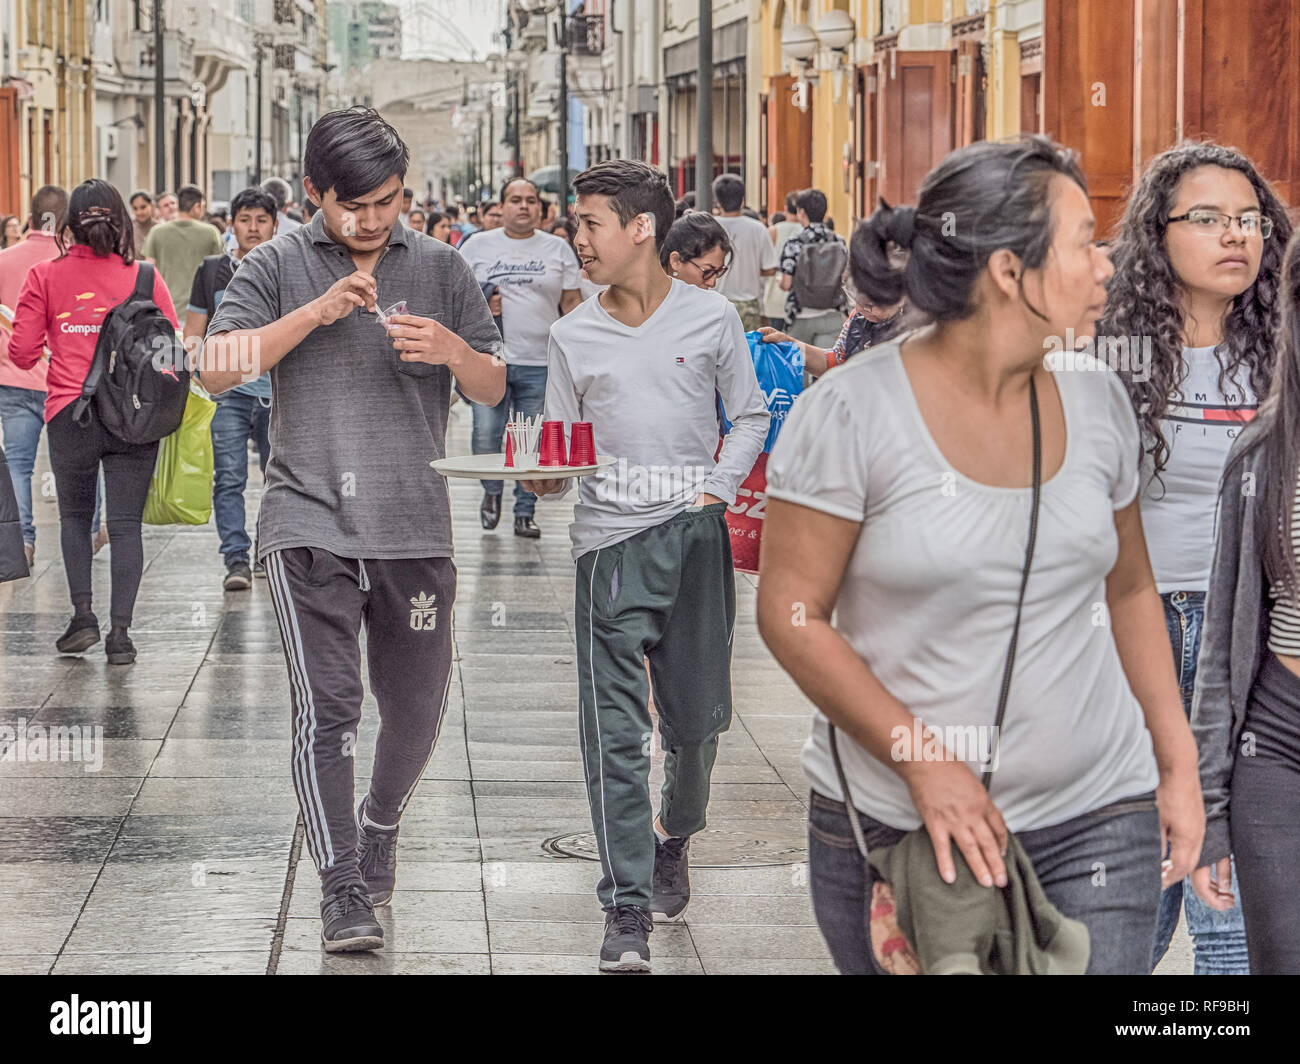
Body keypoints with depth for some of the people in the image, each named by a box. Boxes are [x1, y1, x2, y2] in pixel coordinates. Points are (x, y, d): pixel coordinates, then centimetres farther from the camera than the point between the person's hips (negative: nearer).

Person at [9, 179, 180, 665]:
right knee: (125, 523, 4)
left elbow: (23, 353, -1)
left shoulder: (46, 277, -1)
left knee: (75, 516, 18)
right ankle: (120, 633, -1)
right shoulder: (145, 277, -1)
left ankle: (83, 615, 9)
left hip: (70, 414, 0)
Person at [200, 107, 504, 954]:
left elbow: (494, 390, 10)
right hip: (310, 521, -3)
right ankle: (342, 888, -5)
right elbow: (219, 369, -8)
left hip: (415, 525, 3)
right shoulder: (279, 267, 3)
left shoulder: (440, 268, 9)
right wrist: (316, 312, -17)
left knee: (417, 710, 11)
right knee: (327, 708, -11)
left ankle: (380, 825, 39)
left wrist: (455, 352, -12)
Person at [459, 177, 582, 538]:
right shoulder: (477, 246, 8)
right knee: (485, 434, -7)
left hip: (541, 363, 0)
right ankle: (491, 491, 20)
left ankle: (525, 512, 11)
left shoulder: (558, 249, 9)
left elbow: (572, 302, 10)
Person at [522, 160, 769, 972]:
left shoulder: (711, 319, 4)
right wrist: (547, 478, -10)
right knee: (616, 730, -8)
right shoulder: (574, 336, 8)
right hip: (611, 539, 0)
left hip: (696, 534, 0)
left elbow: (750, 416, 11)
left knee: (697, 716, 8)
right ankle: (627, 913, -6)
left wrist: (717, 492, -2)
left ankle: (674, 834, 40)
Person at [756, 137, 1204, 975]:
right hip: (892, 829, -3)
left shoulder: (1096, 398, 5)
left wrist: (1178, 762, 11)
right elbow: (791, 613, -9)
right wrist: (923, 761, -16)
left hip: (1095, 821, 3)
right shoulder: (853, 411, -10)